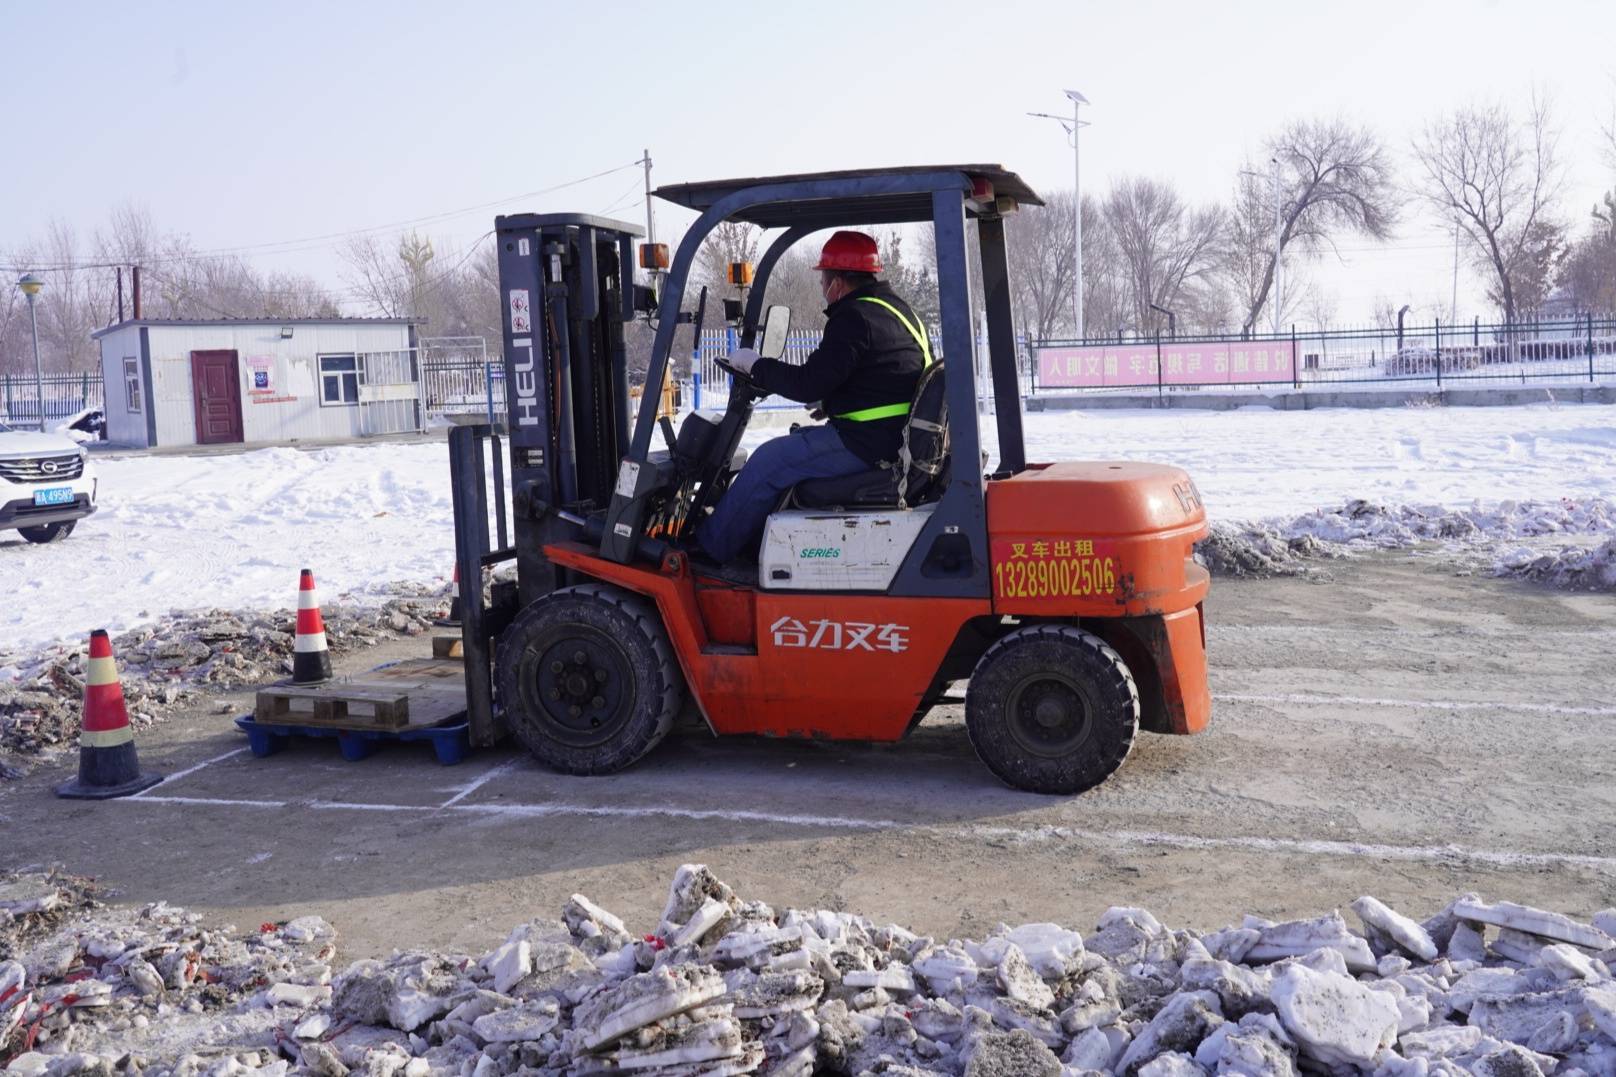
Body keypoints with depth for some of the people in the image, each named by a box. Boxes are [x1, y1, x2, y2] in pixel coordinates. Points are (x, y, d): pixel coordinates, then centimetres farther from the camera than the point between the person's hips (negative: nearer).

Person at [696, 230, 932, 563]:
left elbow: (809, 384, -20)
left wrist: (755, 365, -7)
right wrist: (832, 403, 22)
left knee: (769, 461, -3)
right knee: (794, 443, 22)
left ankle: (709, 549, 8)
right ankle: (752, 543, 25)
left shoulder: (854, 319, -17)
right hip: (897, 436, 11)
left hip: (867, 444, -11)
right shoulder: (898, 309, 16)